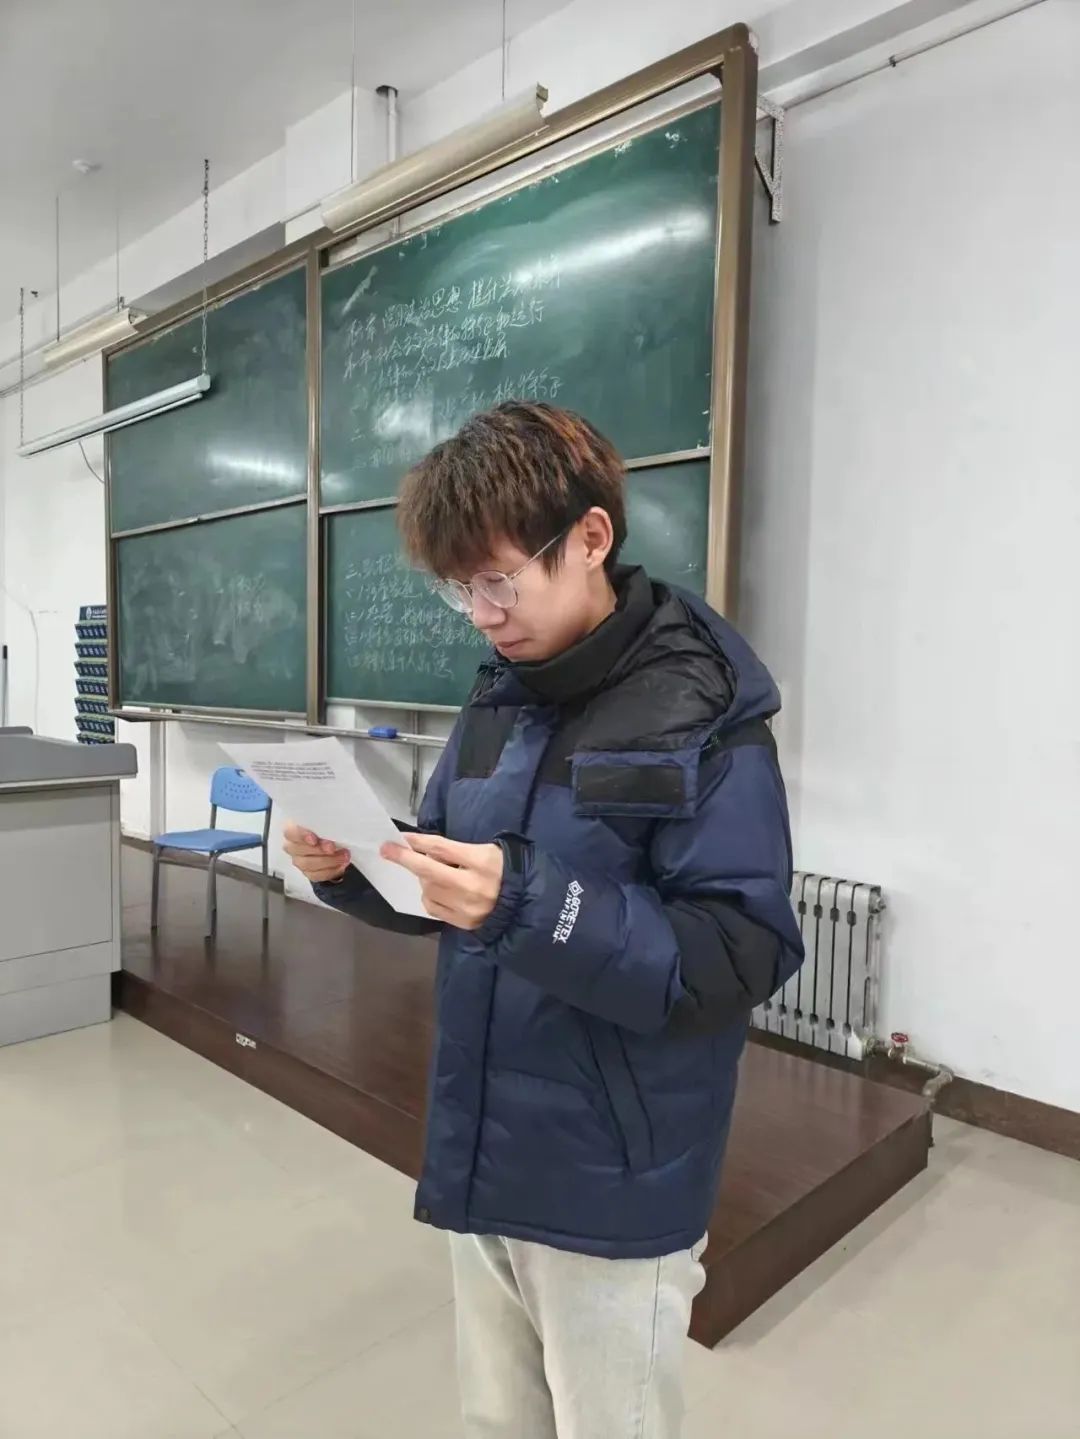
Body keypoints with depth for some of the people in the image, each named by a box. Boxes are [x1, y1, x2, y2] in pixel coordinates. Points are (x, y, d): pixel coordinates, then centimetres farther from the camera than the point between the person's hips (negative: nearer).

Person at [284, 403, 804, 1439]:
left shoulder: (702, 716, -17)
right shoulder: (498, 698, 3)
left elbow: (738, 958, -22)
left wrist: (527, 904, -33)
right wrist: (353, 870, -10)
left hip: (612, 1193, -6)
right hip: (479, 1162, 6)